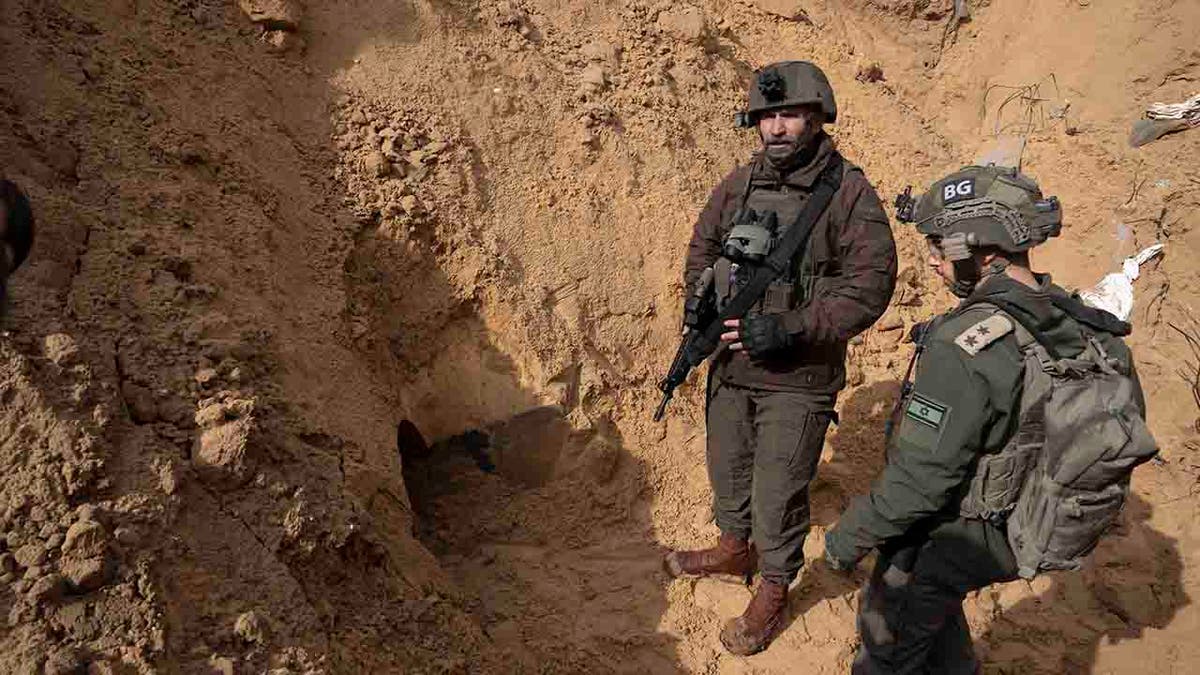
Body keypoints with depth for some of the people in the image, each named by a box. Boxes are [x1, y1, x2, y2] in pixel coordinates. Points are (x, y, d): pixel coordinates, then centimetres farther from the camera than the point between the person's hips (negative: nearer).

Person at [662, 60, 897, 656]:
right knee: (727, 468, 23)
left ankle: (772, 594, 30)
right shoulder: (739, 183, 2)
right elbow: (702, 245, 16)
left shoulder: (849, 192, -13)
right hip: (730, 364, 6)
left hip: (798, 380, -5)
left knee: (778, 494, 6)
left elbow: (871, 284, -17)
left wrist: (790, 329, -23)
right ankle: (734, 549, 50)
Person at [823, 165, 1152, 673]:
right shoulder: (1077, 324, -6)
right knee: (936, 610, 32)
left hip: (955, 536, -7)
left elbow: (920, 477, -27)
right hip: (1019, 533, 8)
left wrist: (850, 535, -13)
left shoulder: (966, 345, -31)